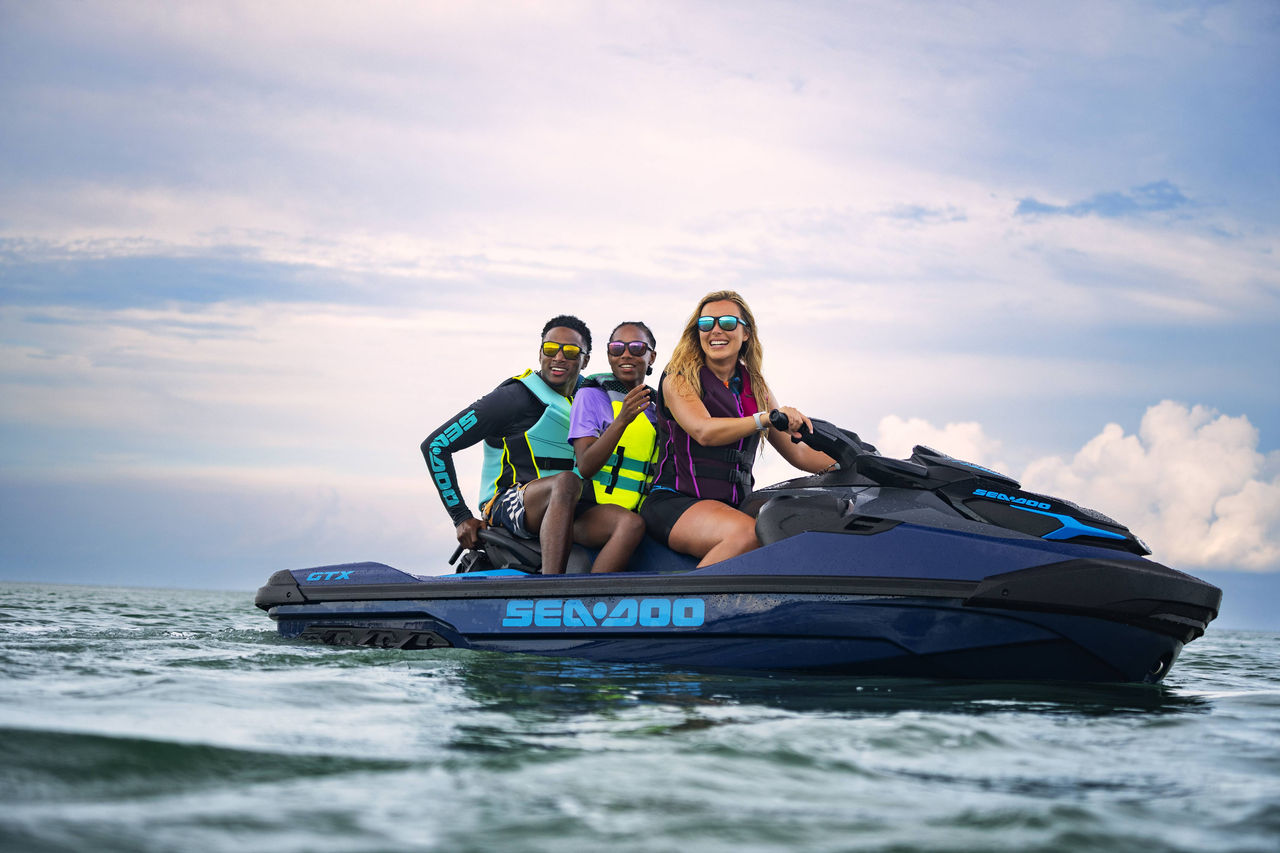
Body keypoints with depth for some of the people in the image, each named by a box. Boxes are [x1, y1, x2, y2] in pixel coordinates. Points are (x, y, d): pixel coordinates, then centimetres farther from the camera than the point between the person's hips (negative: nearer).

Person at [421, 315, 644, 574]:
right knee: (566, 482, -38)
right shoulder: (514, 397, -3)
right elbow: (435, 445, -3)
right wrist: (461, 518, -4)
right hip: (508, 504, -5)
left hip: (569, 514, 6)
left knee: (633, 524, -26)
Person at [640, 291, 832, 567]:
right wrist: (765, 419, -34)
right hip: (675, 502, -6)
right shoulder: (679, 380, -1)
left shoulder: (755, 386, 16)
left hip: (736, 505, 6)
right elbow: (704, 432, -20)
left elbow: (796, 452, 18)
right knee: (748, 534, -36)